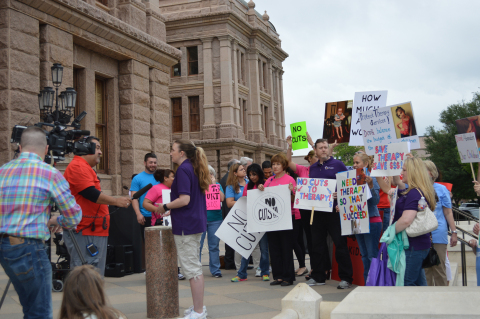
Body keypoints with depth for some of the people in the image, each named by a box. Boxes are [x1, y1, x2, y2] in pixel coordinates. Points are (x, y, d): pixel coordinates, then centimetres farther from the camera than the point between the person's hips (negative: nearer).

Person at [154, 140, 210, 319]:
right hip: (196, 222, 10)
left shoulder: (183, 169, -14)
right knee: (194, 267, 16)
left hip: (186, 224, -10)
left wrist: (165, 207, -10)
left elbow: (184, 200, -23)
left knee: (191, 268, -5)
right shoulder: (194, 169, 14)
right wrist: (171, 211, 21)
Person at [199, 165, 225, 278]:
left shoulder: (217, 185, 10)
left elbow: (222, 198, -6)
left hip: (215, 219, 1)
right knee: (197, 245, -2)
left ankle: (215, 270, 14)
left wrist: (214, 184, -8)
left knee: (214, 246, 5)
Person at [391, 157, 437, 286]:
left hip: (413, 245, -10)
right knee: (419, 282, 16)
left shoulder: (414, 193, -18)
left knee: (407, 285, -4)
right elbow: (397, 182, 30)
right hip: (420, 243, 10)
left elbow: (406, 220, -30)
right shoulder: (417, 191, 13)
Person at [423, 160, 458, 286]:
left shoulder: (441, 189, 2)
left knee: (439, 268, 3)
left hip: (438, 235, -2)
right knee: (424, 269, 8)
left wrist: (454, 232, 1)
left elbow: (448, 212, 4)